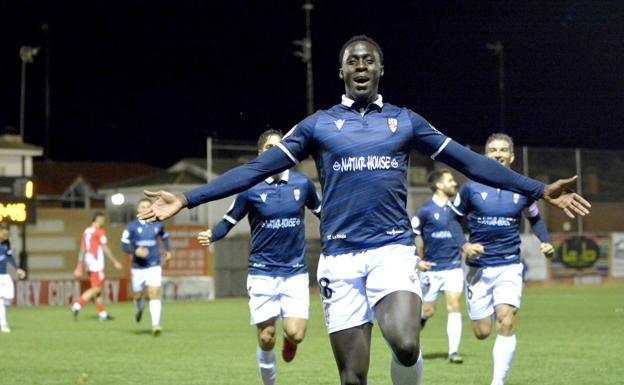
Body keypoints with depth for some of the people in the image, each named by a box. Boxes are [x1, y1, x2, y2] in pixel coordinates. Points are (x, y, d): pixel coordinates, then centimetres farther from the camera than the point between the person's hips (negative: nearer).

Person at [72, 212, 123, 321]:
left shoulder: (86, 232, 13)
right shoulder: (99, 232, -9)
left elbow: (82, 251, 14)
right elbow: (105, 249, -10)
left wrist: (79, 267, 16)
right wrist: (115, 262, -5)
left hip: (88, 265, 8)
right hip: (97, 264, -8)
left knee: (98, 288, 12)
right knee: (96, 288, -7)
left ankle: (102, 313, 13)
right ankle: (77, 305, -18)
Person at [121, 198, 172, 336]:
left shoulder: (157, 225, 5)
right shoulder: (131, 227, -3)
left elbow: (164, 237, 27)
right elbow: (124, 246, -6)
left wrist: (168, 250, 16)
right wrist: (135, 251, -24)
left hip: (154, 267, 0)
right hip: (138, 267, 0)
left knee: (154, 294, -14)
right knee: (138, 295, 13)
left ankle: (156, 325, -18)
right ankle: (139, 308, 50)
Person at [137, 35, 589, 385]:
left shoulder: (405, 121, 10)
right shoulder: (319, 124, 9)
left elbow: (472, 162, 11)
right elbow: (256, 169, 6)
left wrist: (540, 190, 6)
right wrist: (187, 199, -2)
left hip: (394, 249, -1)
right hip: (340, 256, 1)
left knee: (405, 345, -27)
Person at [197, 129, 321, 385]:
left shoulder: (302, 183, 1)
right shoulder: (251, 189, -5)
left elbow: (321, 212, 17)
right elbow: (229, 221, -1)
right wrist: (212, 235, -19)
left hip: (296, 271, 1)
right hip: (263, 273, -1)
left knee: (296, 333, -13)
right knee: (266, 338, -1)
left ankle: (289, 340, 25)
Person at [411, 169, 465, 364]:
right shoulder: (426, 210, -9)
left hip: (453, 266, 3)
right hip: (432, 269, -3)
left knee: (454, 306, -10)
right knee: (427, 311, 4)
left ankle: (454, 351, -9)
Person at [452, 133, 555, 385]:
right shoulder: (472, 189, -2)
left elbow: (535, 218, 20)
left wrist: (545, 242, 2)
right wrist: (464, 245, -9)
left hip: (509, 266, 0)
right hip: (478, 267, 0)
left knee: (506, 324, -19)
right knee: (482, 333, 3)